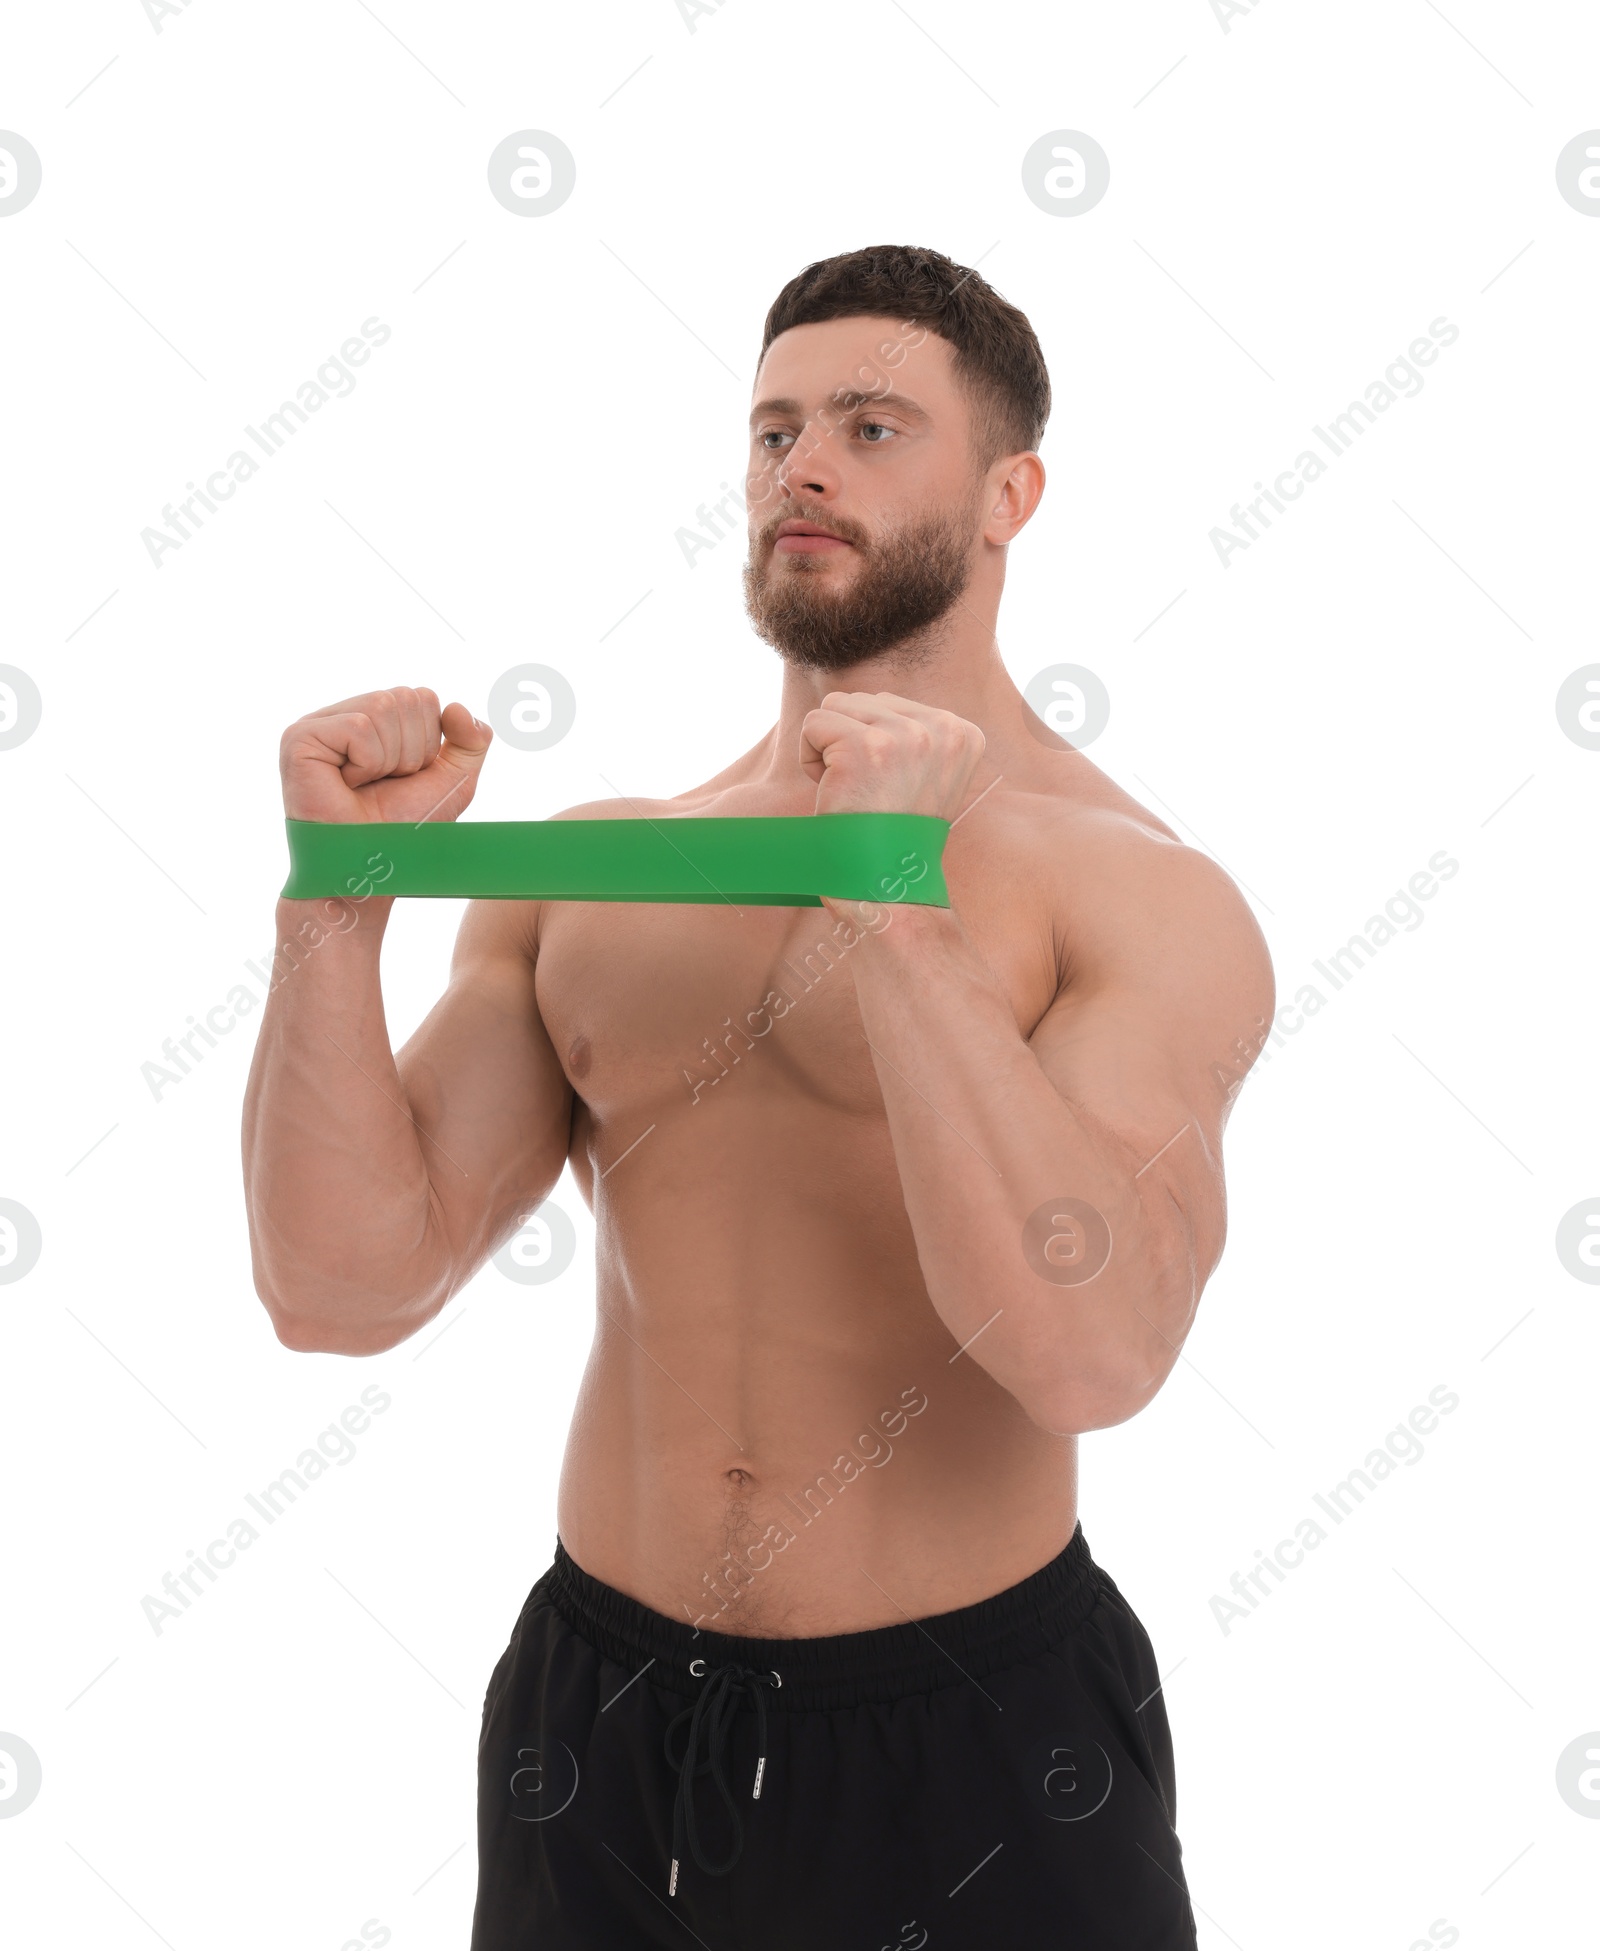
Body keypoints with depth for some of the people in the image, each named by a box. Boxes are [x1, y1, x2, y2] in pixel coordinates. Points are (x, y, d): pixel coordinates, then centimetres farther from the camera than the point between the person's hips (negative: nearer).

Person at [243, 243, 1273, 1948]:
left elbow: (1091, 1353, -25)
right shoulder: (586, 875, 2)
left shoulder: (1140, 897, -10)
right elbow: (346, 1285, -4)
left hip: (973, 1741, -3)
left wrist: (894, 908, -27)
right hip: (595, 1728, 4)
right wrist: (341, 895, -15)